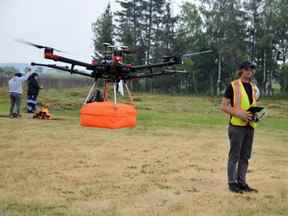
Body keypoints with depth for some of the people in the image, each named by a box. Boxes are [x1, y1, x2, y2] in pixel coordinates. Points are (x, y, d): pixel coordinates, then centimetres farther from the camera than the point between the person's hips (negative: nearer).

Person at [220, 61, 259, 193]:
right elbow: (223, 106, -8)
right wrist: (239, 114, -19)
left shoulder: (254, 88, 14)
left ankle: (242, 182, 20)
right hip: (237, 126, -6)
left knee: (245, 156, 11)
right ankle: (232, 182, 9)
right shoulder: (233, 86, -6)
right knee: (234, 156, 0)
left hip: (250, 126, 6)